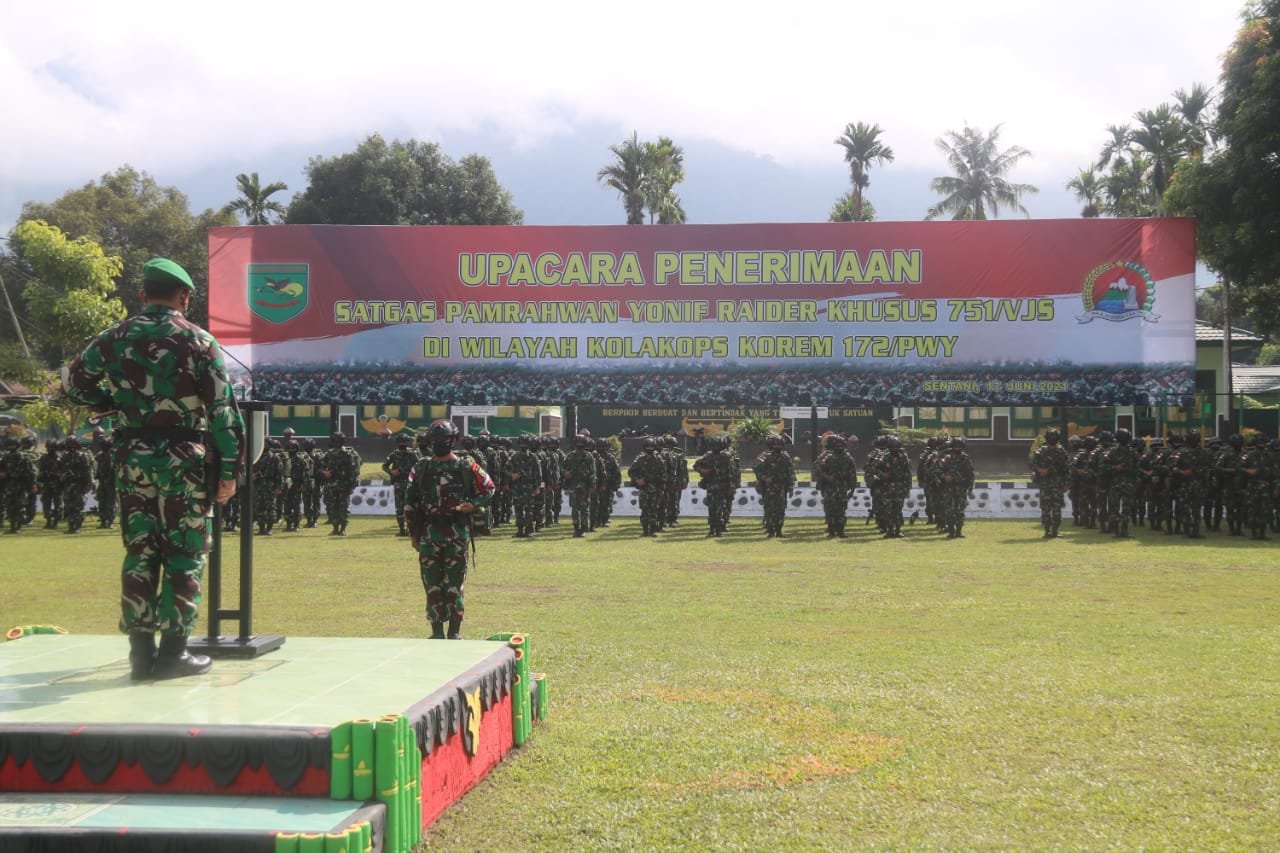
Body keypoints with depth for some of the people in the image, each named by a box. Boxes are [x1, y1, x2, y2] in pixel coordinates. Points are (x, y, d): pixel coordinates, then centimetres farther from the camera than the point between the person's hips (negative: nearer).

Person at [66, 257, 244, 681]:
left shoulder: (116, 337, 6)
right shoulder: (198, 341, -4)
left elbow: (77, 382, 14)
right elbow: (223, 411, -7)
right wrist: (228, 471, -2)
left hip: (133, 458, 4)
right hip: (185, 459, -3)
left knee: (139, 554, 10)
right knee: (184, 556, 4)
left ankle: (141, 651, 12)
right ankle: (173, 651, 5)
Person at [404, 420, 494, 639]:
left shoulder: (466, 466, 0)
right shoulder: (421, 468, 7)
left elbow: (488, 488, 8)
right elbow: (410, 502, 11)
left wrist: (473, 505, -9)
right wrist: (413, 533, 10)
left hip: (457, 531, -2)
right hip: (428, 532, 2)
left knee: (454, 583, -1)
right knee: (432, 583, 4)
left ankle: (455, 632, 7)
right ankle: (437, 632, 12)